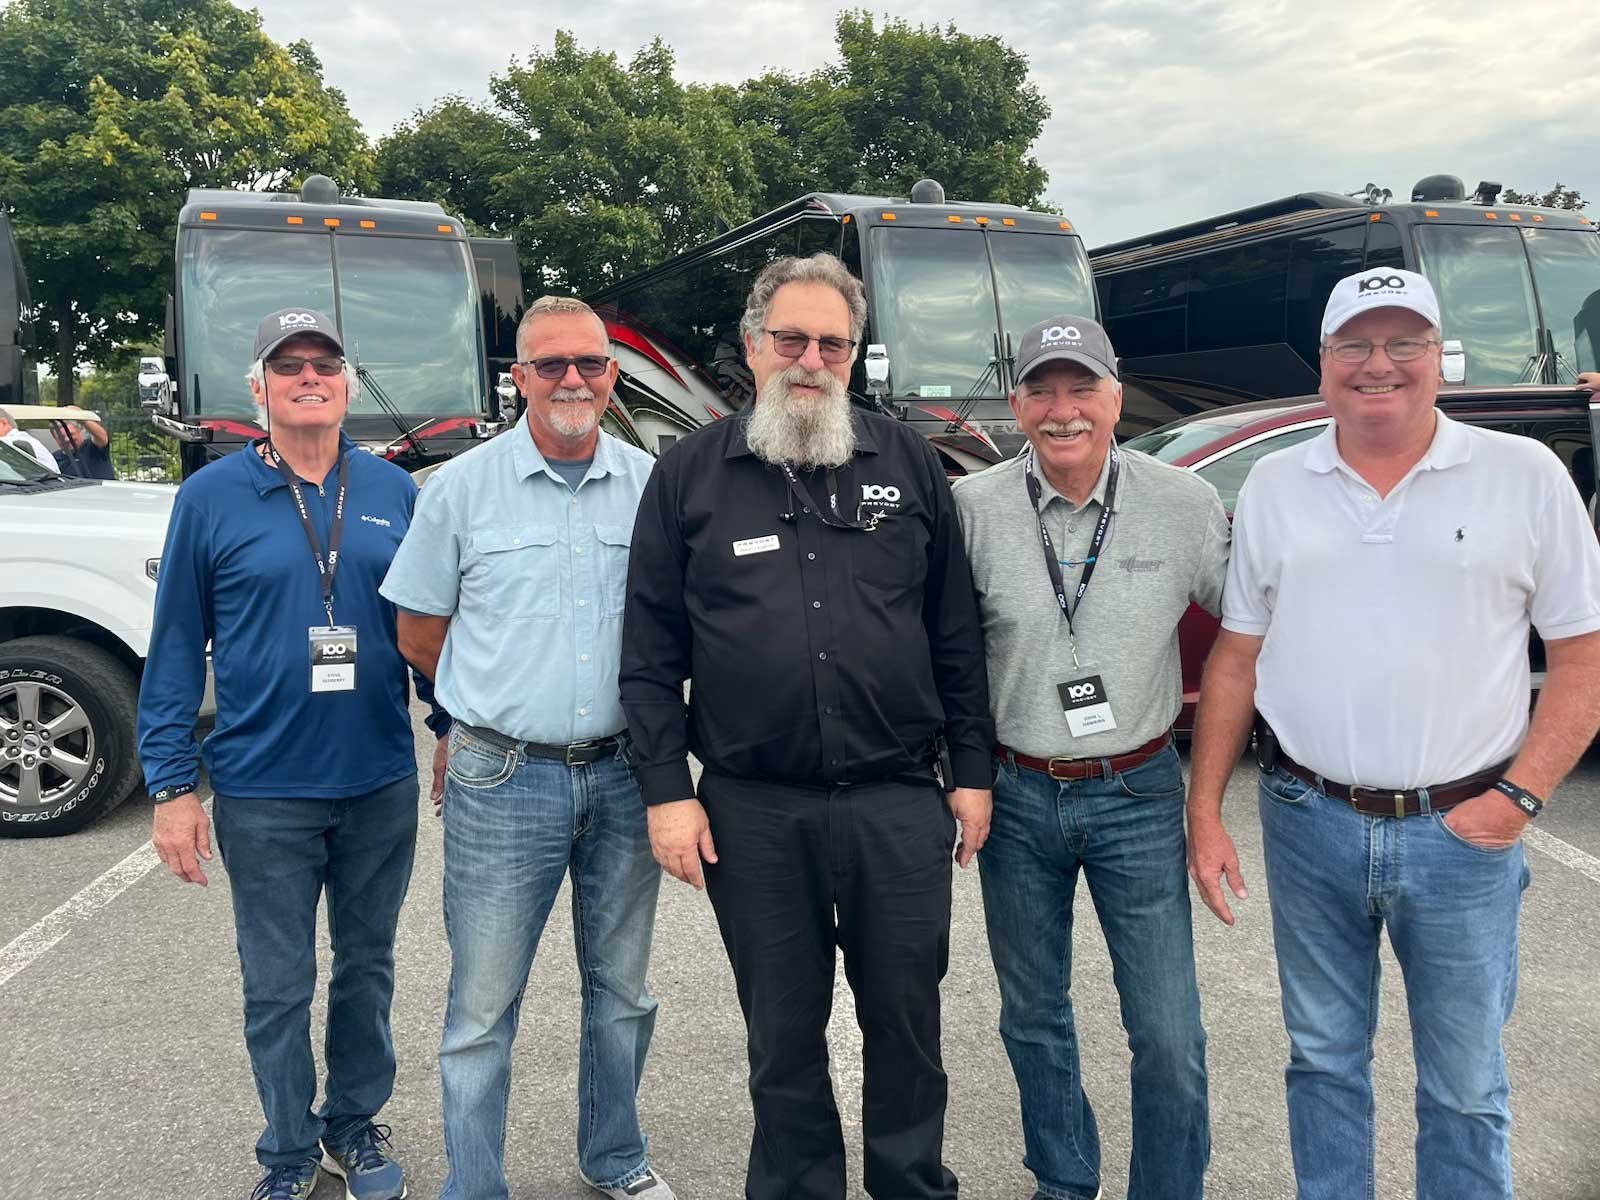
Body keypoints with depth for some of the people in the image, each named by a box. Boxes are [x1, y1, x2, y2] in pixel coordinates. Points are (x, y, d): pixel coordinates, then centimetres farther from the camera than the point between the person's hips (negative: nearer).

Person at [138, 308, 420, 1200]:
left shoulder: (394, 491, 3)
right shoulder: (212, 498, -3)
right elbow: (176, 648, -2)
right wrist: (173, 785, -5)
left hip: (382, 785, 2)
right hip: (264, 793, -2)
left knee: (368, 967, 16)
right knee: (278, 988, 10)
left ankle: (356, 1123, 37)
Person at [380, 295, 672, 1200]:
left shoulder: (655, 486, 2)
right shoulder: (462, 488, -2)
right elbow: (419, 632, 6)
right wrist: (511, 703, 9)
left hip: (626, 775, 2)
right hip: (504, 781, -2)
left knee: (622, 989, 18)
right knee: (484, 1008, 6)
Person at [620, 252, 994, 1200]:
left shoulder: (910, 464, 6)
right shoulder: (689, 474, 3)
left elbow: (957, 632, 7)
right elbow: (651, 650, 2)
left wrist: (972, 769, 5)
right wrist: (667, 790, -3)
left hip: (900, 802, 1)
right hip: (752, 812, 0)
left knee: (908, 1023, 14)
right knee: (784, 1034, 14)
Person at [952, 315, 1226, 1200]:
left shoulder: (1185, 505, -6)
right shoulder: (971, 508, -7)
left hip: (1136, 794, -1)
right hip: (1016, 795, 1)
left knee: (1169, 1036, 3)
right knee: (1033, 1016, 17)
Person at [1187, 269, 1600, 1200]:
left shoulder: (1525, 475, -3)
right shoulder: (1275, 486, 4)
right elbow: (1236, 658, 6)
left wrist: (1521, 796, -10)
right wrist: (1205, 809, 2)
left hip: (1464, 833, -1)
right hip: (1308, 825, 2)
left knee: (1466, 1086, 13)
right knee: (1325, 1059, 17)